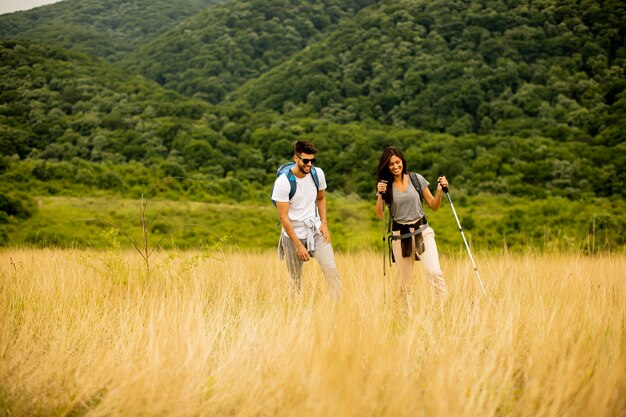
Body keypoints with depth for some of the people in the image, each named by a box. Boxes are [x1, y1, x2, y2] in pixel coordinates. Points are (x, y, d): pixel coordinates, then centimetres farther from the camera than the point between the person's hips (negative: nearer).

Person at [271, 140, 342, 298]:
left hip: (316, 230, 3)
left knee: (331, 269, -13)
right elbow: (283, 217, -15)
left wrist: (324, 223, 0)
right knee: (296, 280, 5)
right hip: (293, 234, -3)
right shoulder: (283, 182, -17)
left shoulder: (318, 174, -3)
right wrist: (298, 245, -16)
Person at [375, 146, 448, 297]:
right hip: (400, 236, 1)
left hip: (422, 232, -1)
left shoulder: (417, 179, 3)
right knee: (405, 281, 6)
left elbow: (434, 206, 6)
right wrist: (380, 194, -17)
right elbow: (379, 215, -5)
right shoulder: (385, 185, 4)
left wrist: (440, 190, -11)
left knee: (434, 272, -19)